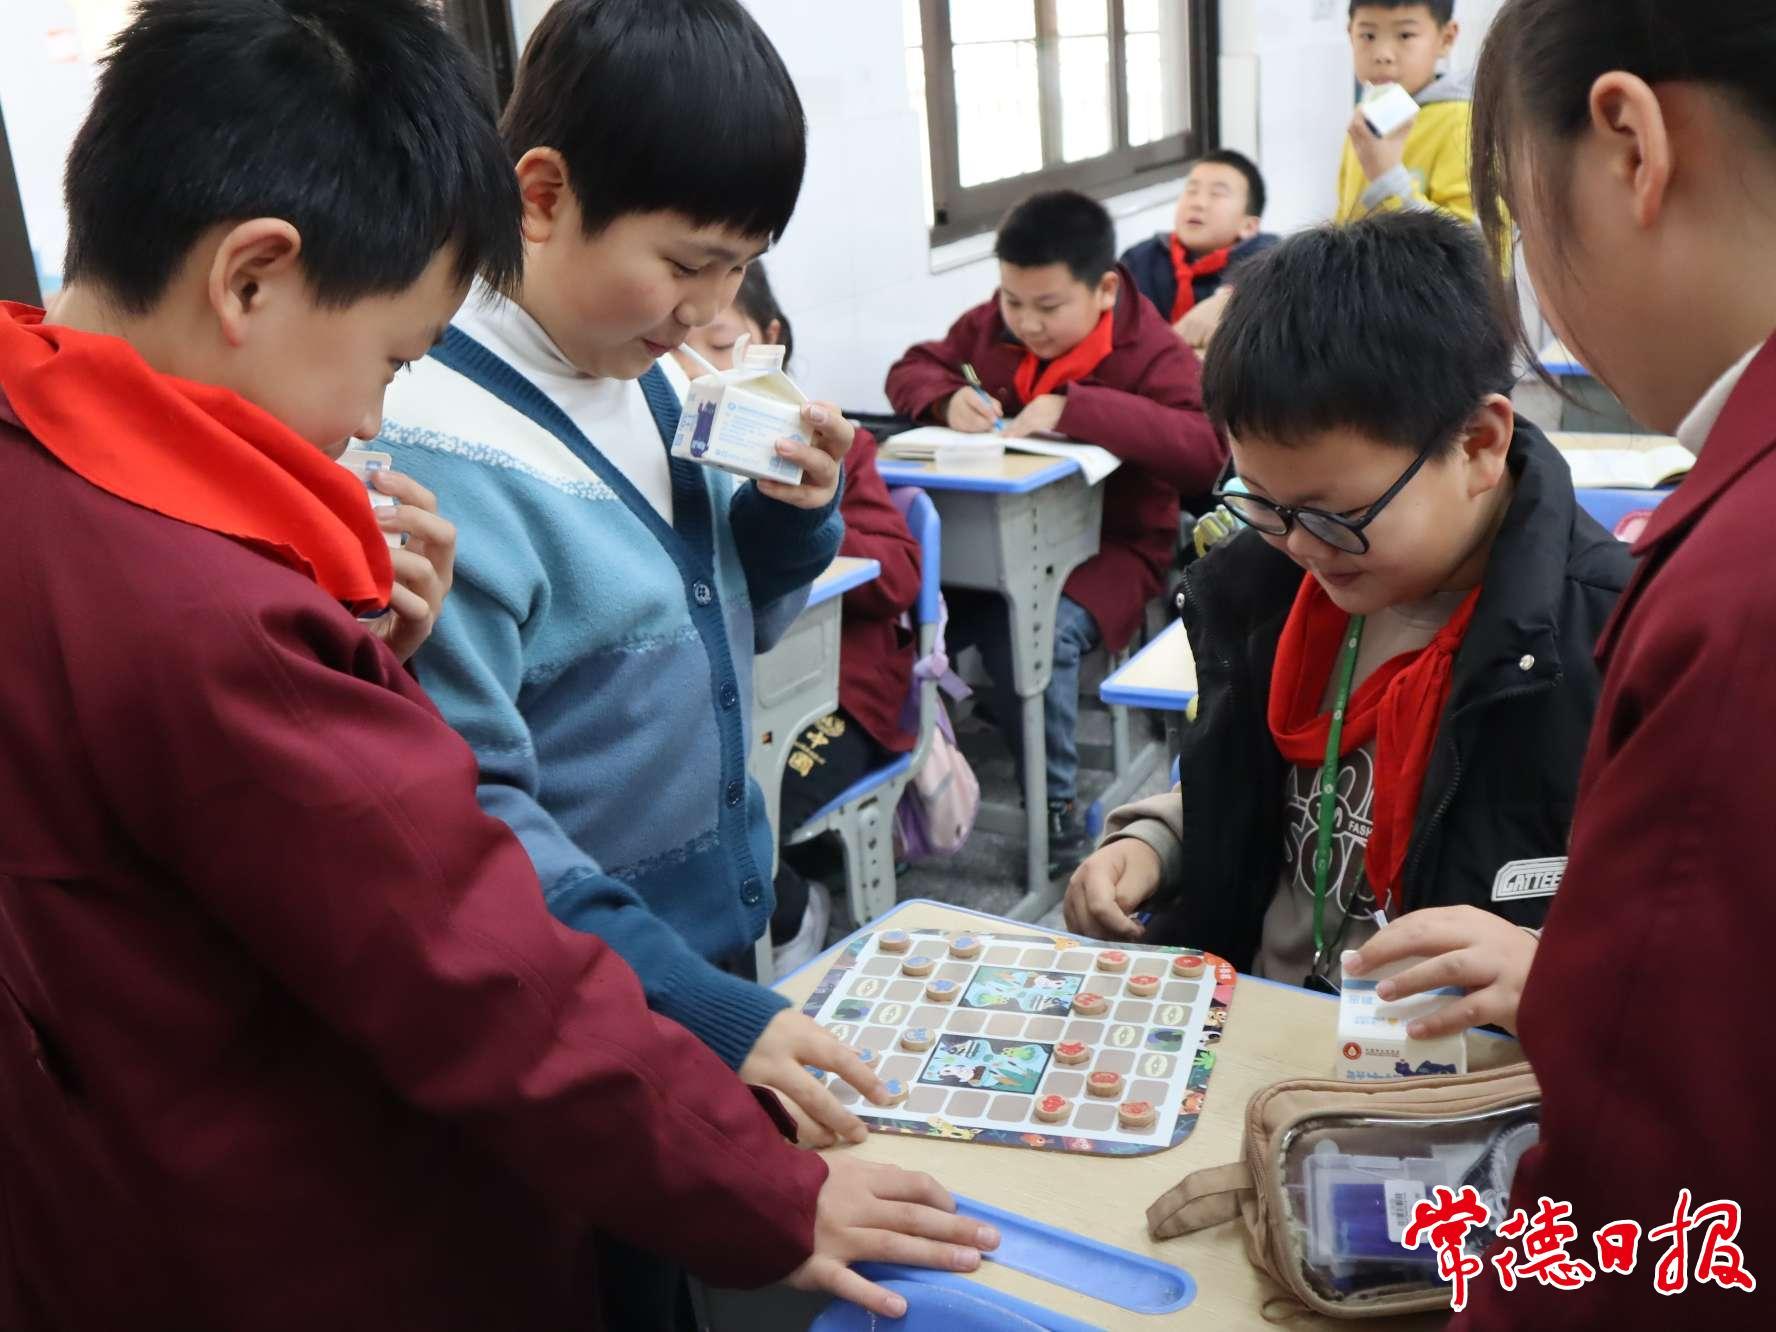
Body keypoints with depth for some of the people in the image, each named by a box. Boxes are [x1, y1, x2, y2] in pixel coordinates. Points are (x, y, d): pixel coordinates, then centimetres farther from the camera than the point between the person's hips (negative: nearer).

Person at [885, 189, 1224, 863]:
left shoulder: (1153, 352, -7)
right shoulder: (992, 325, 9)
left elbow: (1205, 450, -24)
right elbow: (912, 370, 19)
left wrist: (1076, 408, -31)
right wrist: (948, 398, -7)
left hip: (1107, 548, -4)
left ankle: (1056, 807, -12)